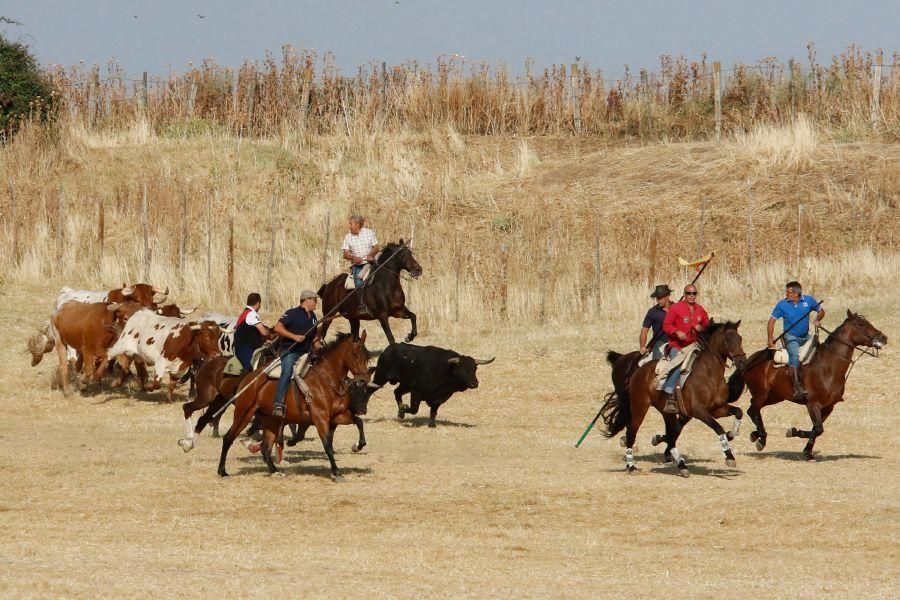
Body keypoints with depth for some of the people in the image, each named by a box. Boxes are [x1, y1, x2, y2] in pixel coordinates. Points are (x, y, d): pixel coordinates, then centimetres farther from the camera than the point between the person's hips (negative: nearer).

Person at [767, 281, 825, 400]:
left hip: (805, 337, 4)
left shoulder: (809, 300, -1)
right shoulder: (782, 304, -5)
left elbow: (821, 311, 15)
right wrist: (771, 338, -10)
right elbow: (772, 321, 0)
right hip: (791, 336, -4)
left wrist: (817, 320, -6)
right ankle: (797, 388, -39)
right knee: (794, 356, -29)